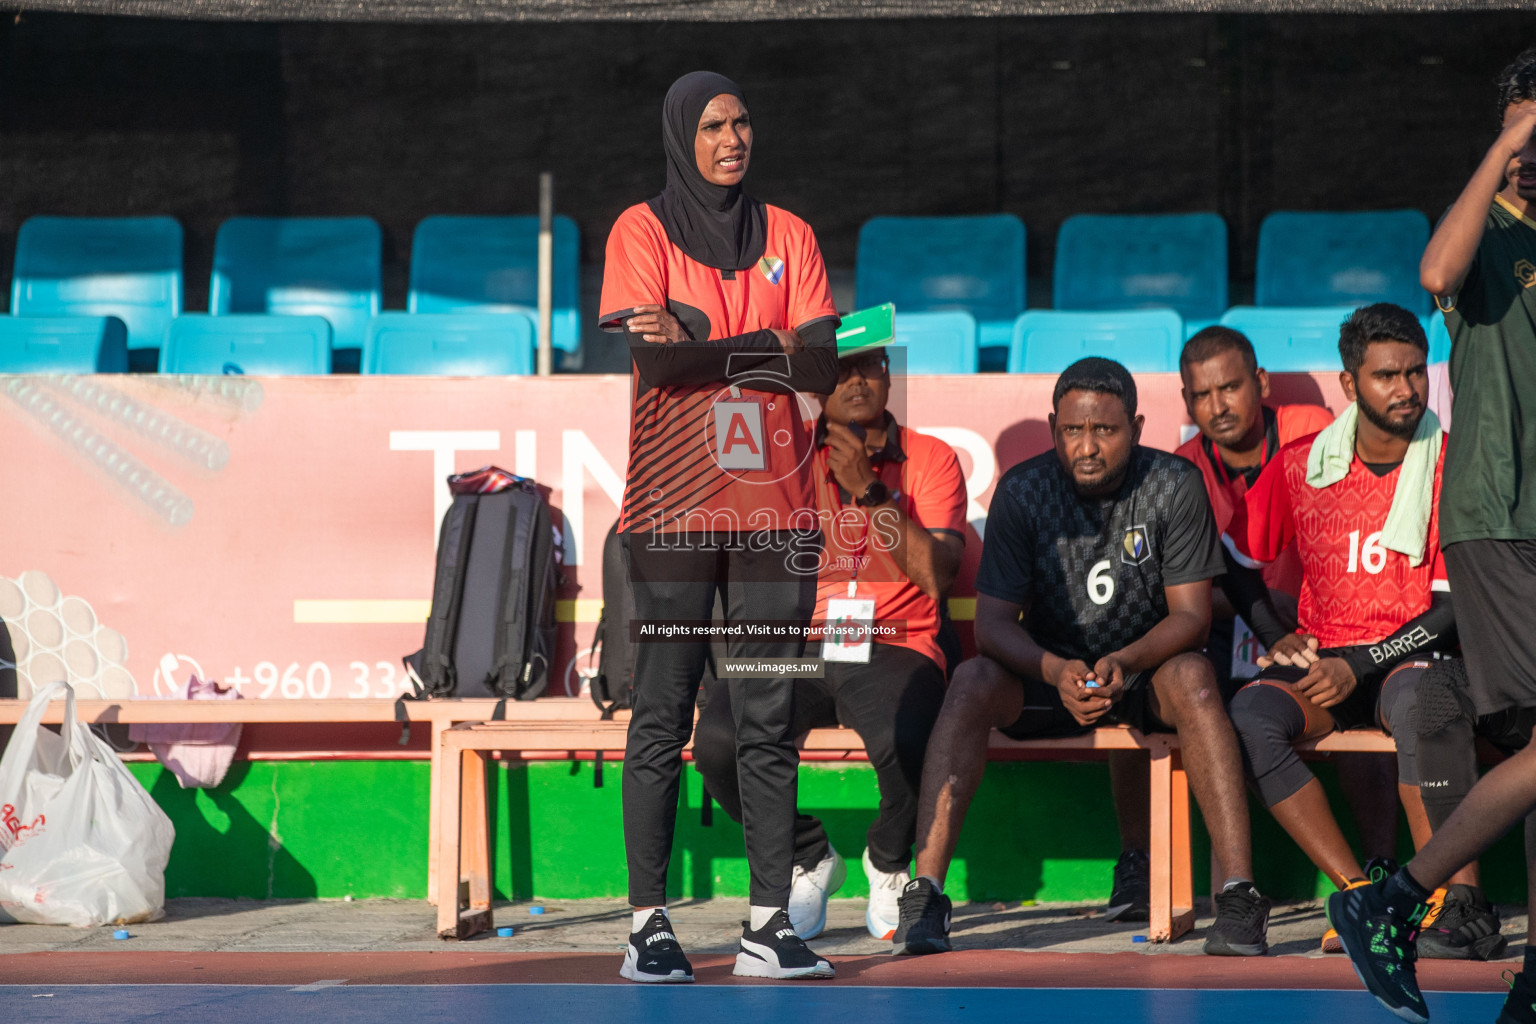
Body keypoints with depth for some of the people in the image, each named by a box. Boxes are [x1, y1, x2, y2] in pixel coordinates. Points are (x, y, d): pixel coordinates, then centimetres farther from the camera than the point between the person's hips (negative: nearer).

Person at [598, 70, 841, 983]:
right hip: (673, 501, -3)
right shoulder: (644, 231, 5)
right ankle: (649, 923, -1)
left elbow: (823, 366, 1)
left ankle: (769, 925, 2)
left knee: (770, 721, 1)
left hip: (775, 505, 3)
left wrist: (705, 344, -9)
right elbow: (656, 357, -9)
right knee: (662, 718, -3)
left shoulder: (787, 236, 14)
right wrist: (766, 345, -8)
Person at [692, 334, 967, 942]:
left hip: (893, 647, -2)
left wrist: (869, 489, -13)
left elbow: (936, 576, -7)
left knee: (907, 741, -37)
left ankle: (888, 863, 1)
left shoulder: (930, 459, 8)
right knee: (718, 740, -30)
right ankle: (809, 859, 3)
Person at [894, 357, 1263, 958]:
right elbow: (993, 623, -11)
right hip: (1048, 669, 1)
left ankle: (1239, 892, -38)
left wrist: (1122, 662, -31)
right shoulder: (1022, 491, -8)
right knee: (972, 683, -29)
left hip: (1146, 668, -1)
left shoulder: (1174, 487, -10)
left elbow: (1191, 614, -12)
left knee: (1193, 677, -34)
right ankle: (925, 893, -34)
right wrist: (1056, 671, -32)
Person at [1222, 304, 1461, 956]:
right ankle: (1362, 892, -30)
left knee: (1415, 698, -40)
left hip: (1413, 656, -3)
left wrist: (1358, 667, -16)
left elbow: (1452, 608, -6)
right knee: (1249, 718, -30)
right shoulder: (1301, 464, 5)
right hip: (1321, 659, 3)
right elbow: (1237, 561, 17)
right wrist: (1285, 639, 2)